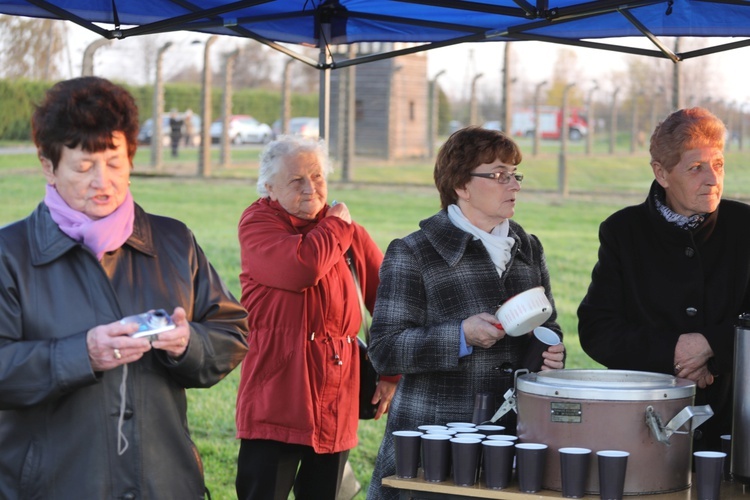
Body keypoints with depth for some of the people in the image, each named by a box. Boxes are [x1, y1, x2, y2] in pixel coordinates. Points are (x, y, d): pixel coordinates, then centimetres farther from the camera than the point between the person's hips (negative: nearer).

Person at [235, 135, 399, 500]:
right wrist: (336, 226, -4)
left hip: (336, 407, 5)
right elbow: (301, 267, -22)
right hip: (277, 402, -5)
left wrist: (391, 374, 8)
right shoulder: (258, 223, -2)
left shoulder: (349, 232, 14)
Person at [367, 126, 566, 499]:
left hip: (515, 437, 5)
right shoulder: (412, 255, -4)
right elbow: (384, 350, -11)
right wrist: (462, 336, -22)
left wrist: (551, 351, 2)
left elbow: (546, 325, 25)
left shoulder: (527, 249, 13)